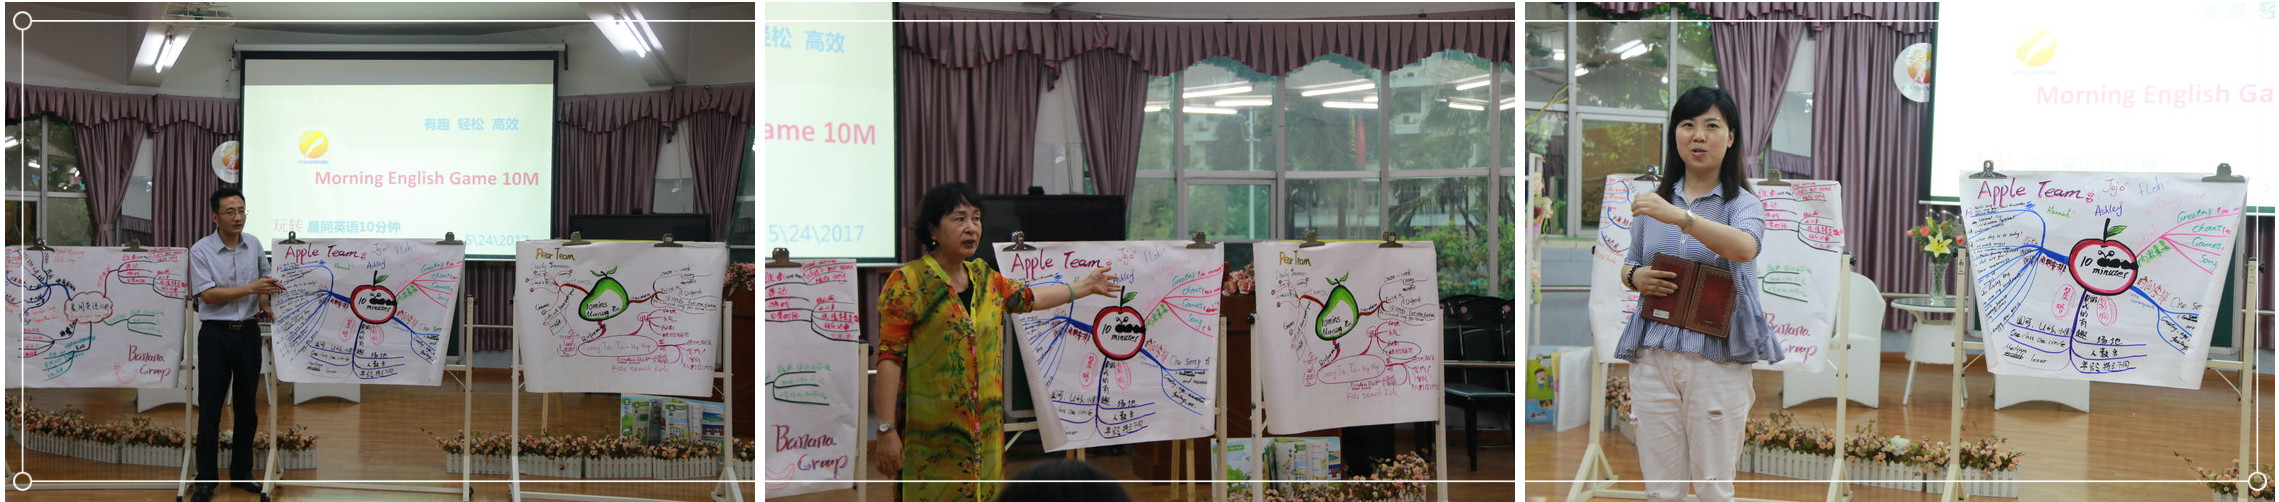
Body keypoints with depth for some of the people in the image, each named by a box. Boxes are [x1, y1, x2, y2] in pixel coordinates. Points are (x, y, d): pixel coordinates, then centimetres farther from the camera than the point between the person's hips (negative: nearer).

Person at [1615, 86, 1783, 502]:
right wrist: (1636, 277, -3)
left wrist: (1681, 218, -38)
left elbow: (1745, 248, -24)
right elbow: (1628, 265, 22)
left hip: (1717, 359, -3)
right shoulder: (1653, 202, 11)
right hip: (1653, 355, 3)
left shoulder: (1743, 203, -1)